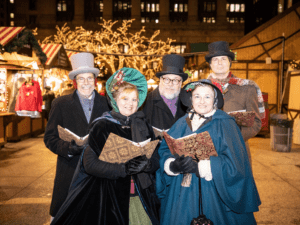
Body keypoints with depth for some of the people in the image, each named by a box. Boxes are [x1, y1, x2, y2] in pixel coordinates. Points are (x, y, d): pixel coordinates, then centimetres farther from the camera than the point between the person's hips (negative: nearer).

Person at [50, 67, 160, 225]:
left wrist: (146, 164, -18)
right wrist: (123, 169, -24)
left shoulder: (144, 127, 6)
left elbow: (156, 160, 4)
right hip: (110, 197, -3)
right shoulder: (101, 127, -6)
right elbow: (90, 163, -14)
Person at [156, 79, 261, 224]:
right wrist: (173, 165, -20)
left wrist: (199, 167, -24)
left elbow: (233, 163, -13)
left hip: (213, 195, -3)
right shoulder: (182, 123, 6)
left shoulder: (225, 124, -4)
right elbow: (164, 151, 1)